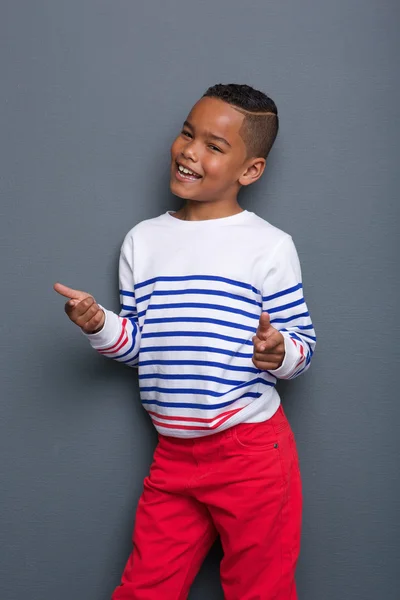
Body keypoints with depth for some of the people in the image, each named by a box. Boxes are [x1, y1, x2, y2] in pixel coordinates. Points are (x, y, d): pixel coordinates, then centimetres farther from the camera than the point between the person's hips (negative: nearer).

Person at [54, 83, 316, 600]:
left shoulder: (268, 246, -7)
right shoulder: (143, 239, 6)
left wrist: (280, 353, -25)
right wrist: (101, 327, -10)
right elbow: (137, 344, 10)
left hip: (252, 451, -3)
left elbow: (302, 344, -4)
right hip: (171, 454, 4)